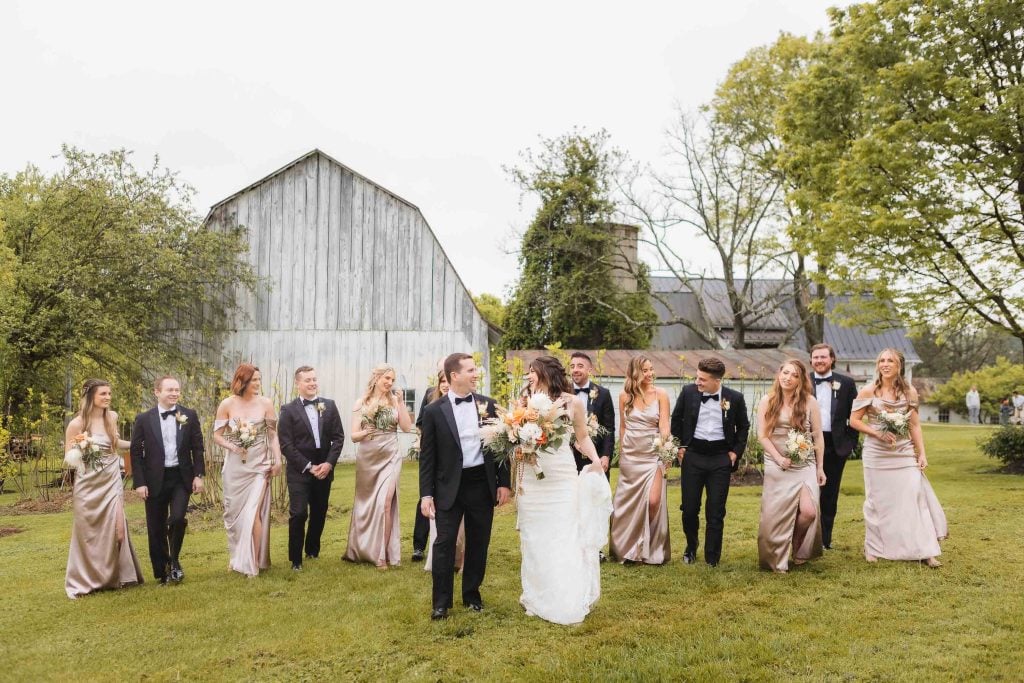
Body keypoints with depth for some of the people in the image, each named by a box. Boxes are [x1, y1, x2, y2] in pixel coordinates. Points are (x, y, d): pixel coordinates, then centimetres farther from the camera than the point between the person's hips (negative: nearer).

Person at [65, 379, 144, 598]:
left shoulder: (112, 417, 4)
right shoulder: (77, 423, -9)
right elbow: (68, 457, -3)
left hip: (111, 482, 3)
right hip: (88, 484, -3)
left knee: (114, 529, 2)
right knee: (88, 532, 6)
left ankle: (112, 576, 16)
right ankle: (85, 580, 20)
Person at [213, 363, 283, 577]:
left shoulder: (265, 403, -4)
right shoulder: (227, 404, -4)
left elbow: (273, 435, 1)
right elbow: (217, 435, 1)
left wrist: (277, 460, -8)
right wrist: (231, 446, -17)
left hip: (259, 466, -1)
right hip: (235, 467, 1)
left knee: (253, 513, -8)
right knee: (235, 513, 12)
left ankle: (253, 563, 4)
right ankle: (236, 557, 32)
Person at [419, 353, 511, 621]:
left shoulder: (487, 405, 4)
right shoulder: (434, 410, -4)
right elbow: (427, 455, -2)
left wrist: (504, 482, 3)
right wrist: (426, 494, -6)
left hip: (482, 483, 3)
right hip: (449, 486, -2)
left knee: (478, 544, 12)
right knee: (444, 543, -1)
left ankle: (472, 595, 28)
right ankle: (441, 602, 11)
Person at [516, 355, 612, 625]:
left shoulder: (571, 402, 0)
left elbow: (582, 437, 8)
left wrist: (595, 459, -7)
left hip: (562, 479, -2)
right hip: (531, 480, 2)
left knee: (565, 538, 0)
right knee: (535, 540, 8)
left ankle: (569, 601, 13)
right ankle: (537, 599, 21)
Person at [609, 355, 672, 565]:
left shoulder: (660, 394, -3)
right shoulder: (624, 396, 2)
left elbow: (664, 426, -6)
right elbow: (622, 426, 11)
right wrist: (621, 453, 11)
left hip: (653, 455, -2)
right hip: (630, 455, 2)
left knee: (654, 501, -11)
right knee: (628, 503, 8)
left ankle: (652, 550, 10)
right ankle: (627, 548, 25)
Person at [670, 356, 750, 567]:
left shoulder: (735, 398, -4)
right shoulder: (688, 392, -3)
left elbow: (743, 426, 11)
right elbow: (676, 419, 11)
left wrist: (736, 451, 3)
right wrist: (679, 445, 6)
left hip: (721, 457, -1)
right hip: (693, 455, 1)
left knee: (716, 511, 2)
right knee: (689, 508, 6)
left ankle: (712, 558, 14)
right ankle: (691, 547, 31)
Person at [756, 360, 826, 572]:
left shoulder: (809, 401, 1)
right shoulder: (767, 401, 2)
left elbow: (818, 436, 5)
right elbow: (762, 435, 0)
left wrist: (820, 467, 4)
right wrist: (779, 458, -12)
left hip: (805, 465, 0)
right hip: (777, 465, 0)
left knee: (808, 511, -13)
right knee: (776, 514, 2)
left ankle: (798, 548, 18)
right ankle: (777, 560, 20)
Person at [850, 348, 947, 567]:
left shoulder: (909, 392, 3)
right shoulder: (869, 392, -3)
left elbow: (915, 425, 5)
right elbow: (854, 420, -2)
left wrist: (922, 453, 0)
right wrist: (878, 433, -15)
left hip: (904, 453, 1)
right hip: (876, 453, -1)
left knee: (914, 496, -6)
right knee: (878, 500, 6)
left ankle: (926, 551, 0)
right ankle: (874, 549, 18)